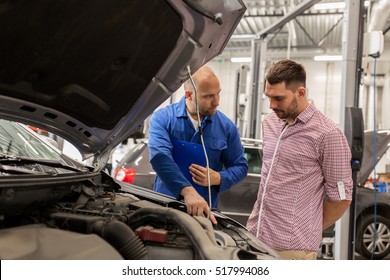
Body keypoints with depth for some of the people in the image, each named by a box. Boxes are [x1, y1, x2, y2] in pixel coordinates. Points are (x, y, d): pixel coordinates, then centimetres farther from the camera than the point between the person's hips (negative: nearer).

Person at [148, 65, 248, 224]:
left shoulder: (226, 126, -1)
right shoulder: (162, 118, -10)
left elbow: (240, 166, 7)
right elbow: (160, 156, -27)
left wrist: (218, 178, -15)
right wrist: (187, 190, -40)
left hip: (204, 211, 2)